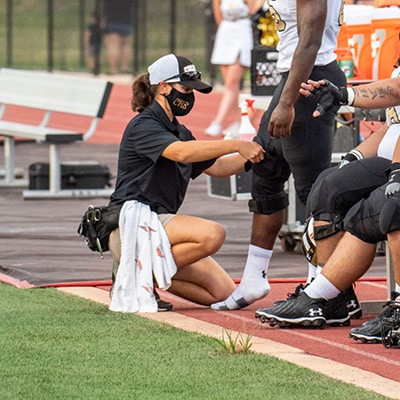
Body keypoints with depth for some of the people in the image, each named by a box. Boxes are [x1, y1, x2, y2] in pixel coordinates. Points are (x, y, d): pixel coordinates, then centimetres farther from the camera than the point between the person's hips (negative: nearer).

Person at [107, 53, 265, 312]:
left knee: (223, 292, -3)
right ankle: (137, 276, -16)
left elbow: (217, 167, 22)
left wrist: (253, 154, 5)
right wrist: (237, 145, -30)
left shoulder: (178, 132, 20)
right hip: (131, 227, -9)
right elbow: (181, 153, -26)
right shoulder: (143, 126, -8)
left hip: (160, 227, 9)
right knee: (212, 234, -31)